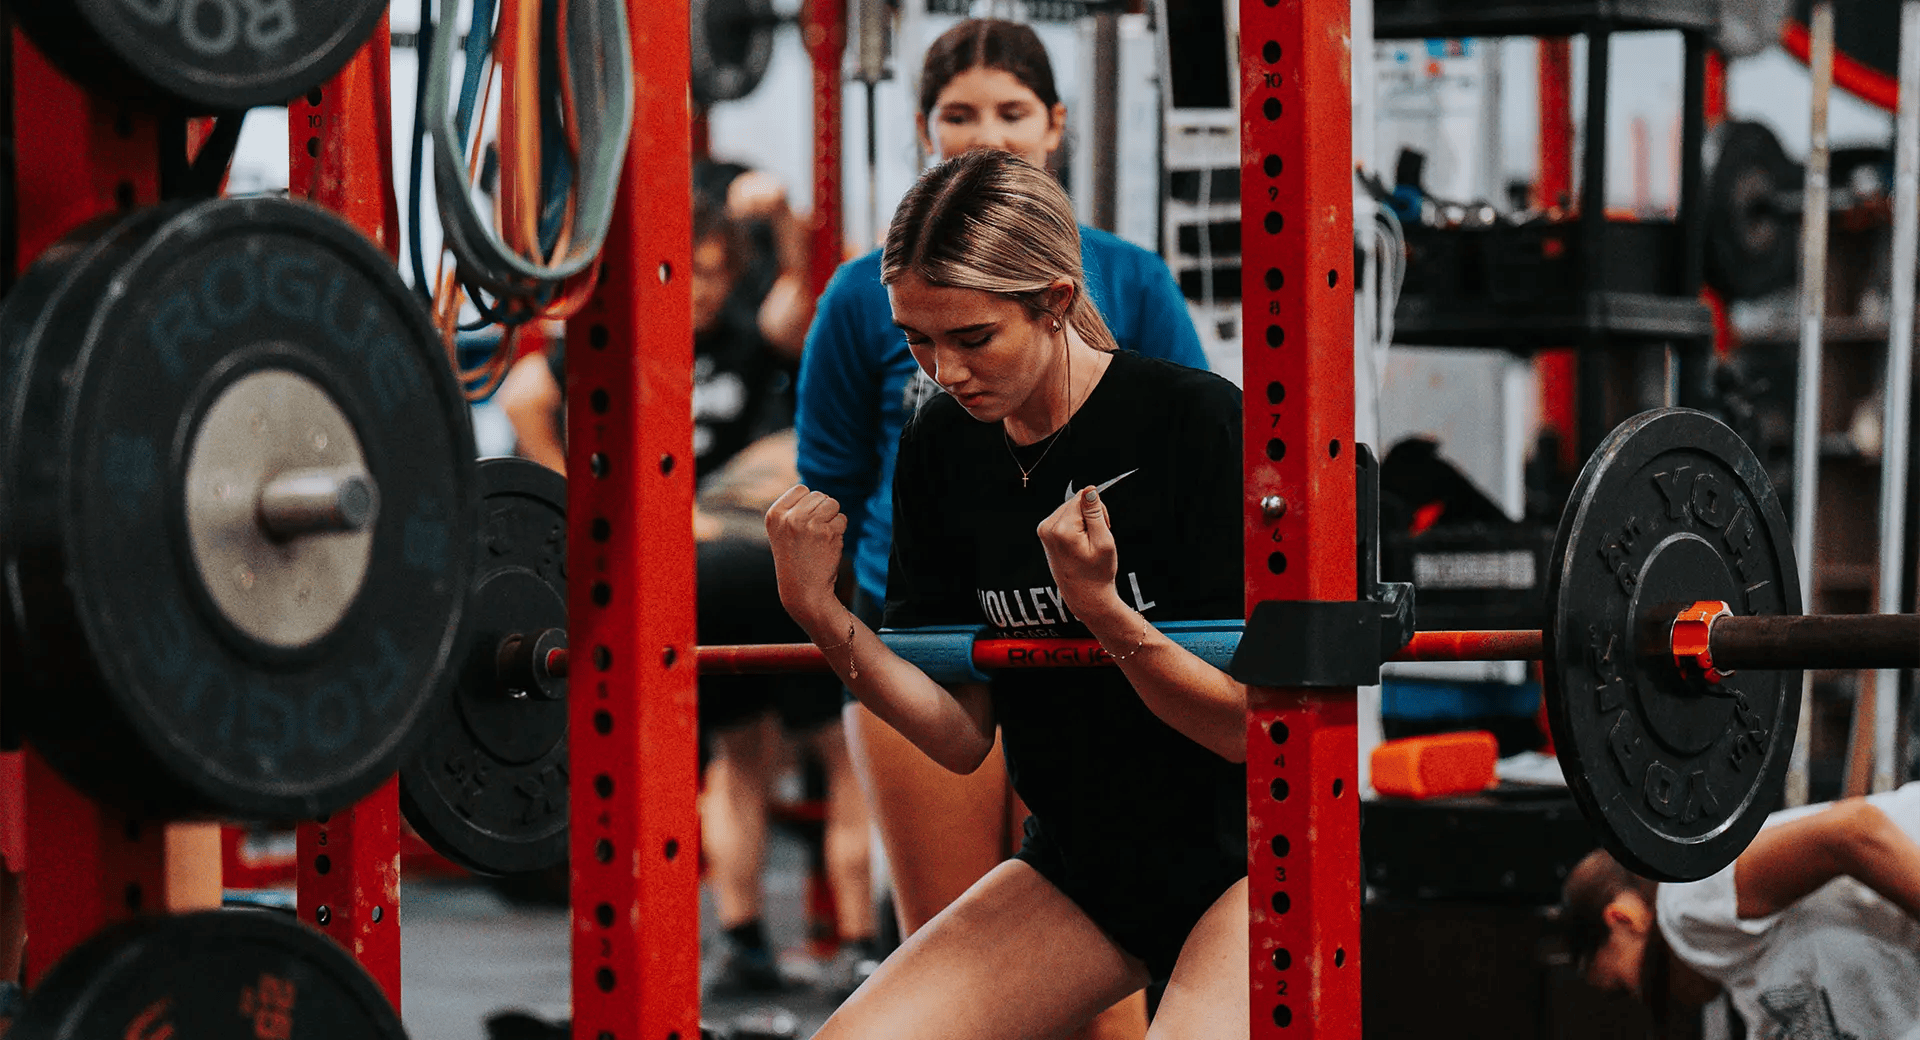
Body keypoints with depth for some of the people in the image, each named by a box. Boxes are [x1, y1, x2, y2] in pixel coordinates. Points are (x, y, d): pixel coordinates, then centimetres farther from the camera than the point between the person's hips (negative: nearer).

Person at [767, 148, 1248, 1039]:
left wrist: (1100, 609, -30)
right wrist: (818, 613, -14)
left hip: (1241, 859, -5)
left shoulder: (1197, 423, -17)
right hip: (1079, 866, 5)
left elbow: (1254, 725, -16)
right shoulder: (941, 447, -1)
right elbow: (963, 736, 0)